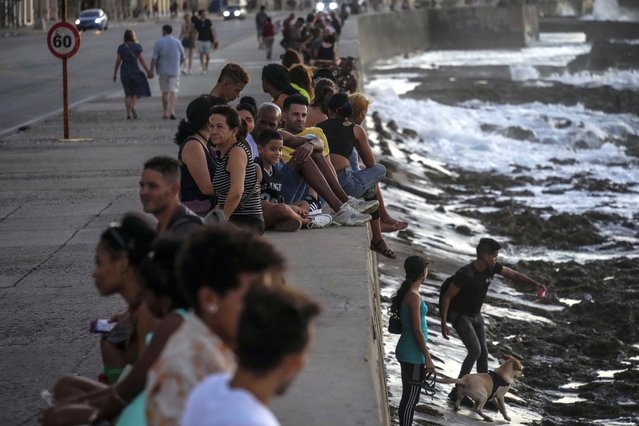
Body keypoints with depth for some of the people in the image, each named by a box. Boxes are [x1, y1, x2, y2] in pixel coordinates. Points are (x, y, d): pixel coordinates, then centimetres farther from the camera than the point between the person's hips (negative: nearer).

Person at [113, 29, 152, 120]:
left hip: (124, 72, 3)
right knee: (137, 90, 11)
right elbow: (141, 59, -7)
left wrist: (115, 73, 9)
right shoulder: (137, 46, -6)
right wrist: (147, 71, 0)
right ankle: (133, 106, -16)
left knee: (128, 93, 12)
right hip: (135, 71, -3)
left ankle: (128, 113, 6)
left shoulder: (121, 47, 1)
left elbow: (118, 61, 2)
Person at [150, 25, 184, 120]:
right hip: (175, 71, 0)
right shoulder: (177, 42, 1)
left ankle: (166, 113, 16)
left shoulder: (159, 43, -5)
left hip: (163, 71, 0)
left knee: (165, 92, 10)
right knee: (173, 91, -3)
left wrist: (151, 71, -3)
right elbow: (182, 58, 8)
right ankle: (172, 111, -19)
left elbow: (154, 59, -9)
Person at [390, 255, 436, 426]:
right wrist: (428, 358, -15)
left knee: (410, 397, 16)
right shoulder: (414, 296, -20)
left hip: (408, 353, 10)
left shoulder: (407, 292, 8)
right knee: (410, 399, -2)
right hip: (413, 355, -10)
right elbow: (417, 330, -20)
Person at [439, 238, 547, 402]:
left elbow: (513, 275, 7)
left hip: (476, 315, 8)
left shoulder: (492, 267, -8)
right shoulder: (465, 274, -29)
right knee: (475, 350, -20)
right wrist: (444, 324, -23)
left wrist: (535, 284, -6)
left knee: (483, 353, 8)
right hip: (460, 315, -8)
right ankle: (457, 392, -11)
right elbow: (447, 297, -23)